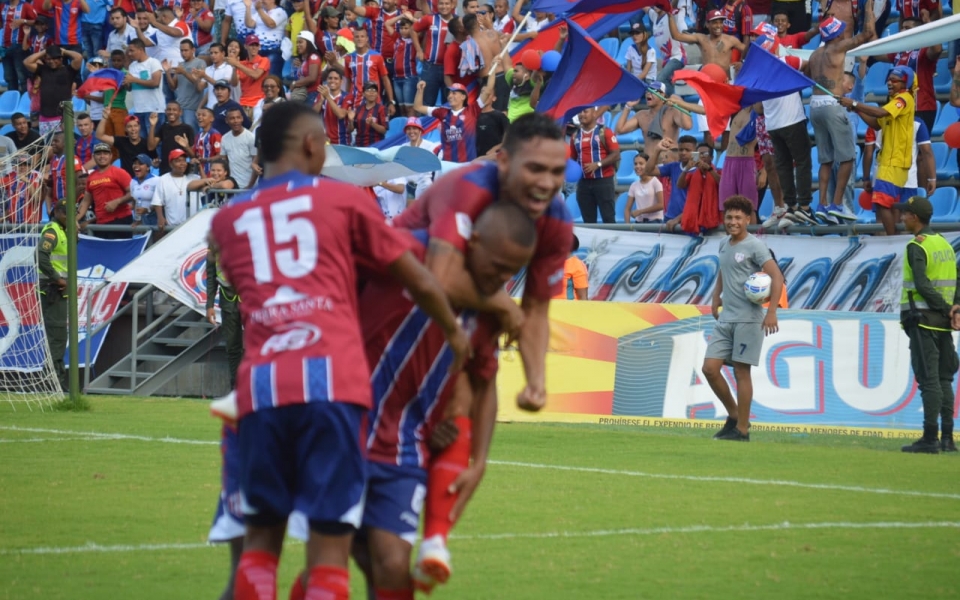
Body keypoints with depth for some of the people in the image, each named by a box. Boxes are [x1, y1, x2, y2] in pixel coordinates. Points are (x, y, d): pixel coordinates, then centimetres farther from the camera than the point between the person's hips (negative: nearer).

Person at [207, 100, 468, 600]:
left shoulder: (227, 220, 20)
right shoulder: (342, 199, 12)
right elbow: (418, 281, 16)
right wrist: (454, 332, 33)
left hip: (261, 384, 3)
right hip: (331, 376, -3)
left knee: (261, 535, 13)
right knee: (330, 537, -2)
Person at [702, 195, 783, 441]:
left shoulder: (755, 247, -9)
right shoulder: (724, 245, 13)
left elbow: (777, 277, -15)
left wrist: (771, 312, -22)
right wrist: (716, 298, 19)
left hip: (748, 319, -7)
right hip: (725, 319, 7)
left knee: (741, 372, -4)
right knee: (710, 368, 0)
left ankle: (742, 428, 3)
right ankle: (734, 415, 16)